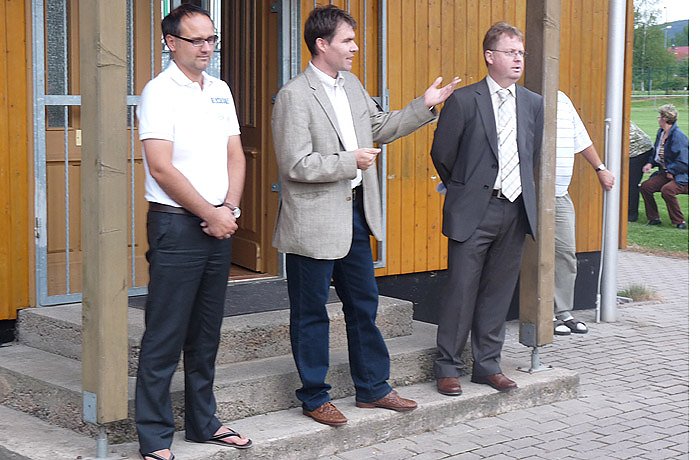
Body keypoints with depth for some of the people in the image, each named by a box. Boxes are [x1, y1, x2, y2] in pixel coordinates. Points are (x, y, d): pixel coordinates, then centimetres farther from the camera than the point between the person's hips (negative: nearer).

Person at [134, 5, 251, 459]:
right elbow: (162, 168, -15)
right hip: (177, 224, -7)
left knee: (207, 333, 14)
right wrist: (210, 214, -11)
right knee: (165, 337, -3)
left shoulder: (220, 91, 13)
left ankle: (203, 422, 25)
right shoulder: (160, 92, -8)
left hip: (219, 225, 7)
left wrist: (230, 209, -2)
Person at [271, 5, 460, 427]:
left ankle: (372, 388, 29)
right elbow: (296, 165, -20)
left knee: (364, 305, 16)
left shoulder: (351, 85, 9)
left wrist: (425, 106, 13)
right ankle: (315, 397, 18)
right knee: (311, 313, 6)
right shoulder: (295, 96, -16)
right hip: (315, 222, -8)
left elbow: (380, 128, 22)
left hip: (355, 214, 8)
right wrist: (350, 161, -20)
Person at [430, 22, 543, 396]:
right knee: (461, 290, -1)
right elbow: (441, 154, 1)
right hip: (474, 212, -5)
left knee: (499, 291, 10)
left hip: (516, 211, 5)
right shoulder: (464, 100, -6)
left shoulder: (533, 104, 10)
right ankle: (447, 367, 10)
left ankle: (487, 365, 21)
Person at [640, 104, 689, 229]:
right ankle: (653, 218, 6)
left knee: (667, 190, -33)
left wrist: (670, 171, -15)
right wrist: (650, 163, 3)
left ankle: (679, 222, -17)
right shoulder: (660, 132, 9)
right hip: (666, 172, 9)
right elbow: (656, 152, 21)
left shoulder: (678, 136, -18)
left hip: (682, 176, -9)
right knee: (645, 186, -8)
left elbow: (683, 162, -19)